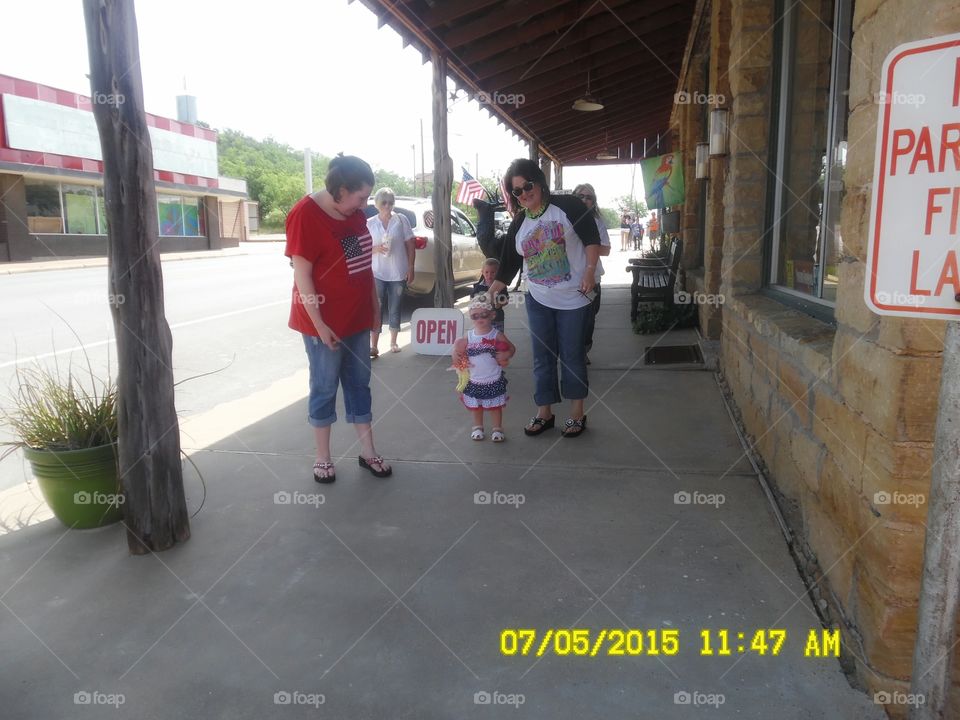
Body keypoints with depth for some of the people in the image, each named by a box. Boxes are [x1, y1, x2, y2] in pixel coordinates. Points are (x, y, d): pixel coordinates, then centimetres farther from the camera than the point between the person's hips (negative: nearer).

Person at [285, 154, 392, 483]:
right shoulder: (305, 215, -17)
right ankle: (322, 457, 21)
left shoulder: (354, 212, 6)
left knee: (359, 383, 13)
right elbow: (302, 275, -18)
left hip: (356, 317, 7)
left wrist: (374, 305, 14)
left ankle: (367, 451, 24)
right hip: (325, 322, -7)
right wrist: (319, 325, -19)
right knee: (325, 388, 5)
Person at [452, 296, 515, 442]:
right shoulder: (469, 337, -5)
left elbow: (512, 348, -3)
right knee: (476, 406, 18)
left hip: (494, 381, -2)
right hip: (474, 381, 2)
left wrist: (506, 355, -21)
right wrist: (455, 354, -16)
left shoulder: (497, 335, -11)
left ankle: (497, 428, 27)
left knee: (495, 406, 11)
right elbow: (459, 351, 5)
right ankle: (477, 427, 36)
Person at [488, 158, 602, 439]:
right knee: (543, 357, 10)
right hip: (538, 300, 4)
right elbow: (508, 265, 8)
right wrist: (490, 294, 5)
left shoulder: (567, 206, -9)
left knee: (572, 356, 5)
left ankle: (577, 414, 20)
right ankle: (544, 413, 23)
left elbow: (592, 239, -8)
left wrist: (590, 271, -19)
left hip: (574, 299, -4)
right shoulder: (518, 225, 5)